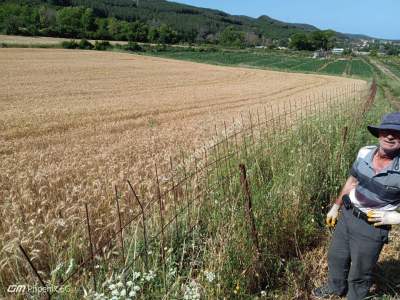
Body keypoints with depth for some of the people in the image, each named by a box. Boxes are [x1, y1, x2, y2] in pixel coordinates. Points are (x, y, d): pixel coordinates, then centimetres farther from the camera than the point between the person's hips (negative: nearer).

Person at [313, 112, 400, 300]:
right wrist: (336, 206, 15)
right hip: (347, 215, 6)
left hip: (372, 227, -5)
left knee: (359, 273, 16)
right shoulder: (364, 153, -10)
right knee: (336, 256, 26)